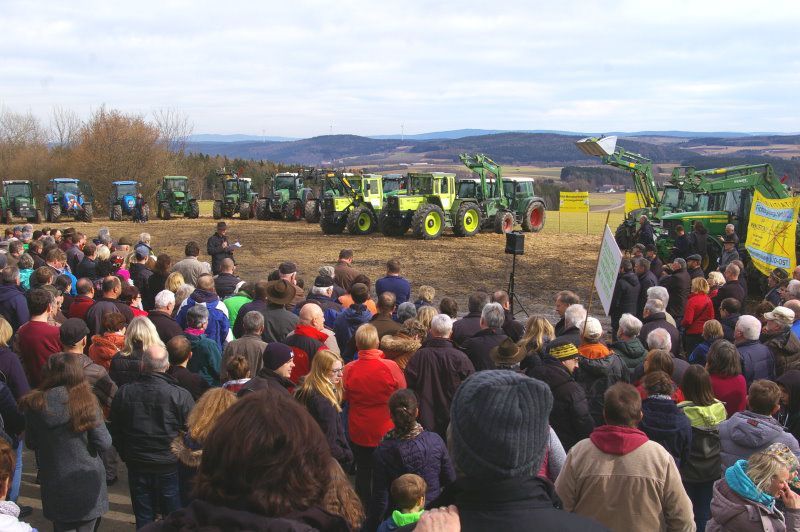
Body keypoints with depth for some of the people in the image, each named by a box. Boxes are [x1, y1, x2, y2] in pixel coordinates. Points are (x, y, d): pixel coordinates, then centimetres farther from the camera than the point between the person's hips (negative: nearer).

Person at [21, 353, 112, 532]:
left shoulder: (35, 405, -11)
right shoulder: (86, 402, -15)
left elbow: (31, 444, 2)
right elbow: (104, 444, -14)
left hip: (54, 486, 2)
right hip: (87, 484, -2)